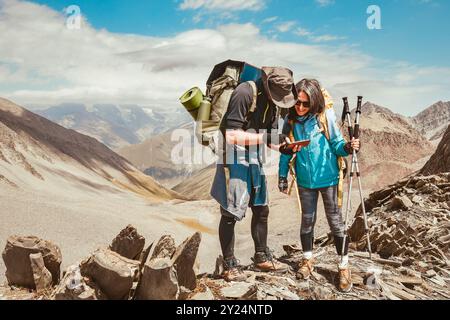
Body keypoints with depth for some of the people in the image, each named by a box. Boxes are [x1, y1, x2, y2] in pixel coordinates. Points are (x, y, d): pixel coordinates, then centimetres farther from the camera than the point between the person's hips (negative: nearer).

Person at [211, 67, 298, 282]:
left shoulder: (272, 101, 5)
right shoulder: (245, 93, -21)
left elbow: (269, 138, 8)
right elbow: (231, 135, -25)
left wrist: (282, 145, -13)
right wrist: (264, 137, -29)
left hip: (254, 158, 8)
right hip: (234, 157, -8)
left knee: (261, 209, 13)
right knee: (230, 213, -4)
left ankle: (262, 258, 28)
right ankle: (229, 266, 10)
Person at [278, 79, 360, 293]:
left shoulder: (326, 117, -14)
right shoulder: (291, 120, -5)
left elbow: (336, 144, -7)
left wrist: (348, 147, -28)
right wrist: (282, 176, 8)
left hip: (328, 178, -2)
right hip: (305, 180, 3)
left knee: (335, 221, 4)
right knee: (307, 220, 15)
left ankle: (344, 267, 17)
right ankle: (308, 259, 33)